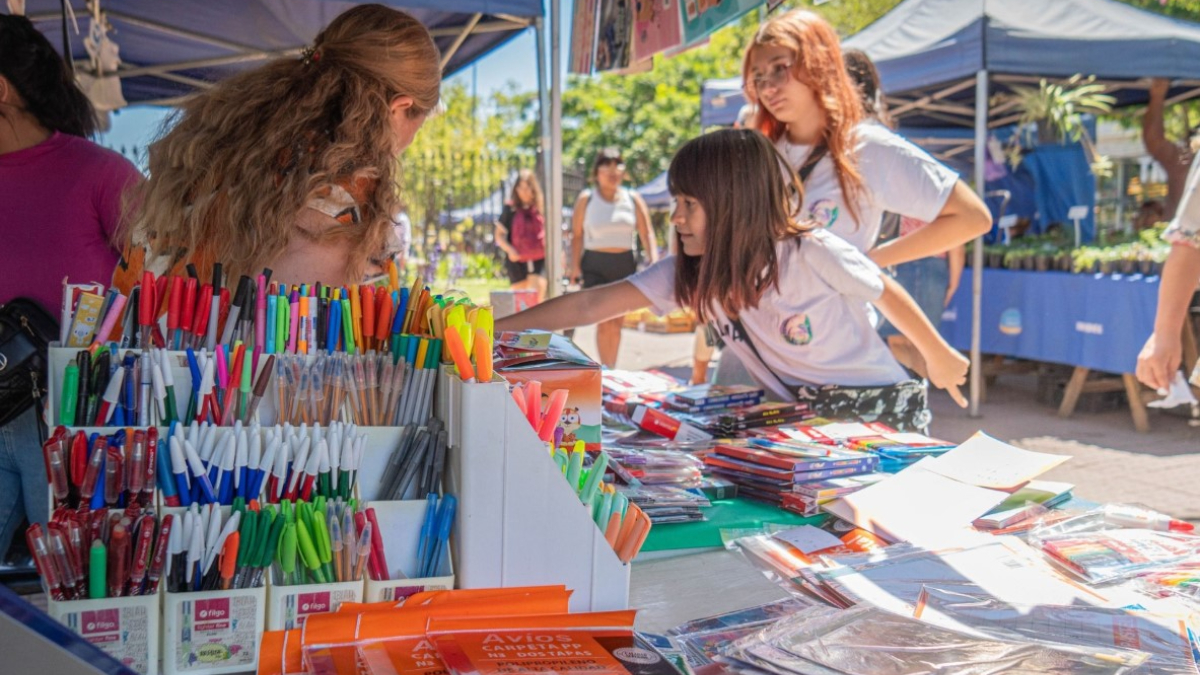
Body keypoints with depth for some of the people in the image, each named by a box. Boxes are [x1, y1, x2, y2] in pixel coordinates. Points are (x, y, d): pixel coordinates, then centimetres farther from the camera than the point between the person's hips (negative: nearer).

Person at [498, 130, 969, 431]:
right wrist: (491, 331, -22)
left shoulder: (813, 254, -23)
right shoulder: (688, 274, -10)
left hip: (883, 411, -4)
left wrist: (938, 355, 9)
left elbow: (887, 293, -5)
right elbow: (588, 307, -16)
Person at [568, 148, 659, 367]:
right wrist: (575, 266, -5)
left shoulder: (633, 199, 5)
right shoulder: (586, 199, 1)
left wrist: (654, 261, -11)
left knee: (617, 322, 8)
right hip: (595, 264, -2)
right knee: (604, 321, -11)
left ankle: (612, 369, 19)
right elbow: (577, 235, 2)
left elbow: (647, 234, 2)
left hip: (625, 264, 2)